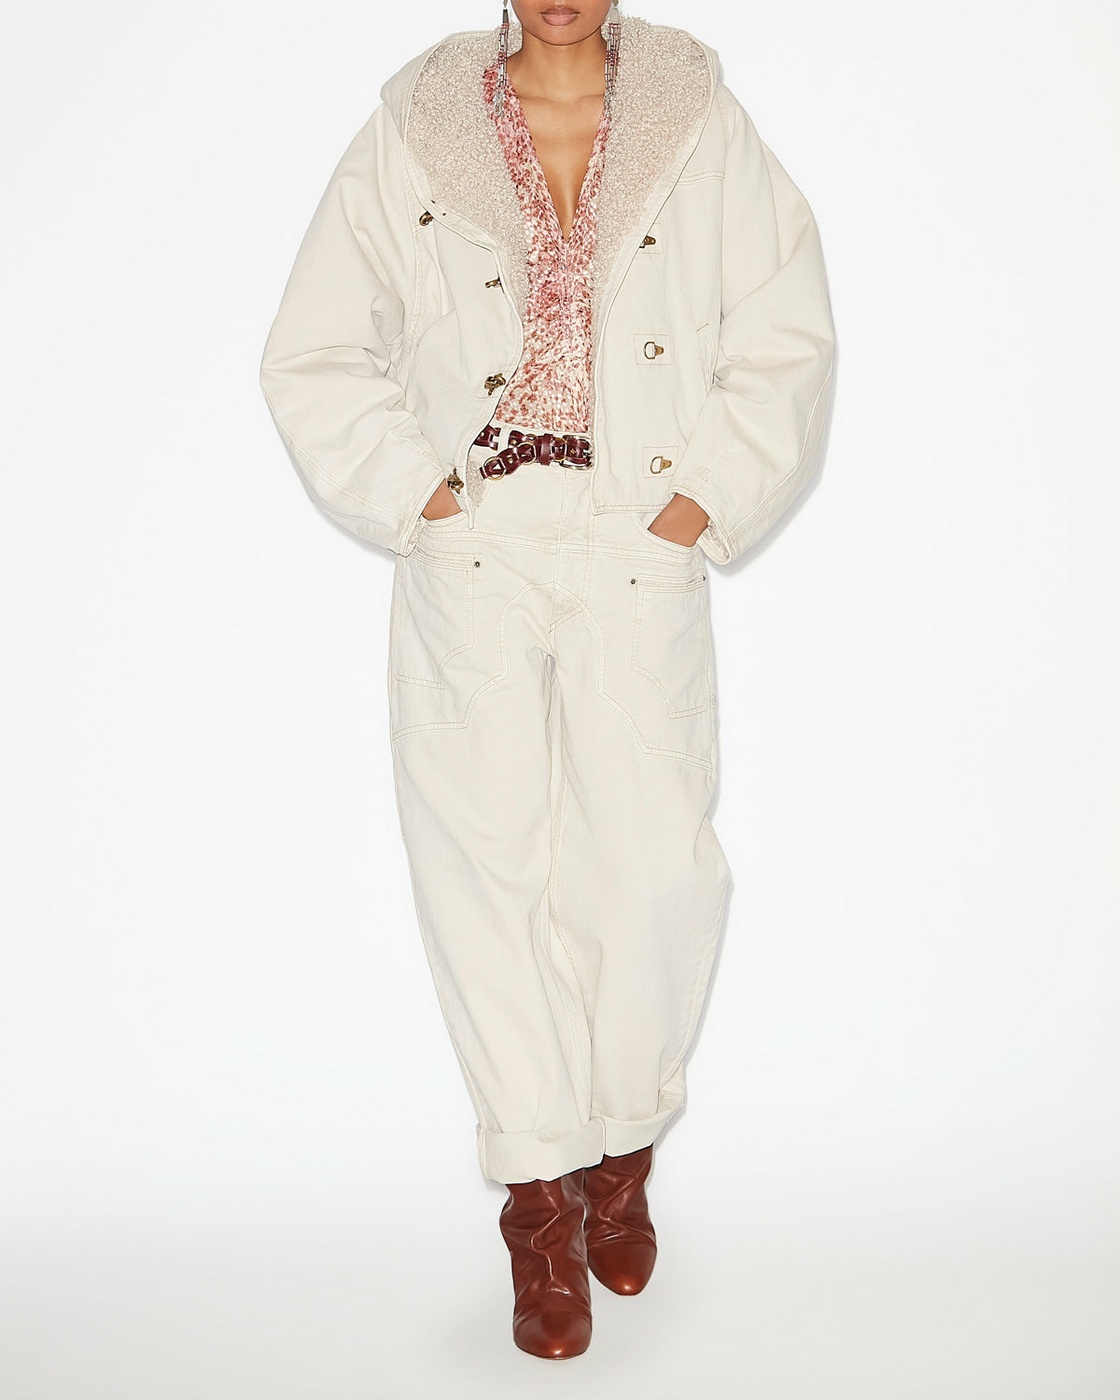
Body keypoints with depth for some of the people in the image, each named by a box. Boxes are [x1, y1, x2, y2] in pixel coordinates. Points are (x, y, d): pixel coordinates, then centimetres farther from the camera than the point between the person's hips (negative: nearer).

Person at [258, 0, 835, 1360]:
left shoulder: (705, 133, 9)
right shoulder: (408, 140, 8)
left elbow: (785, 342, 8)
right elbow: (314, 357, 9)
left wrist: (703, 504, -2)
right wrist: (418, 497, -1)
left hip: (641, 549, 0)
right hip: (471, 550, 0)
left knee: (656, 861, -9)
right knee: (486, 851, -6)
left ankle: (621, 1146, 17)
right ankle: (543, 1194, 9)